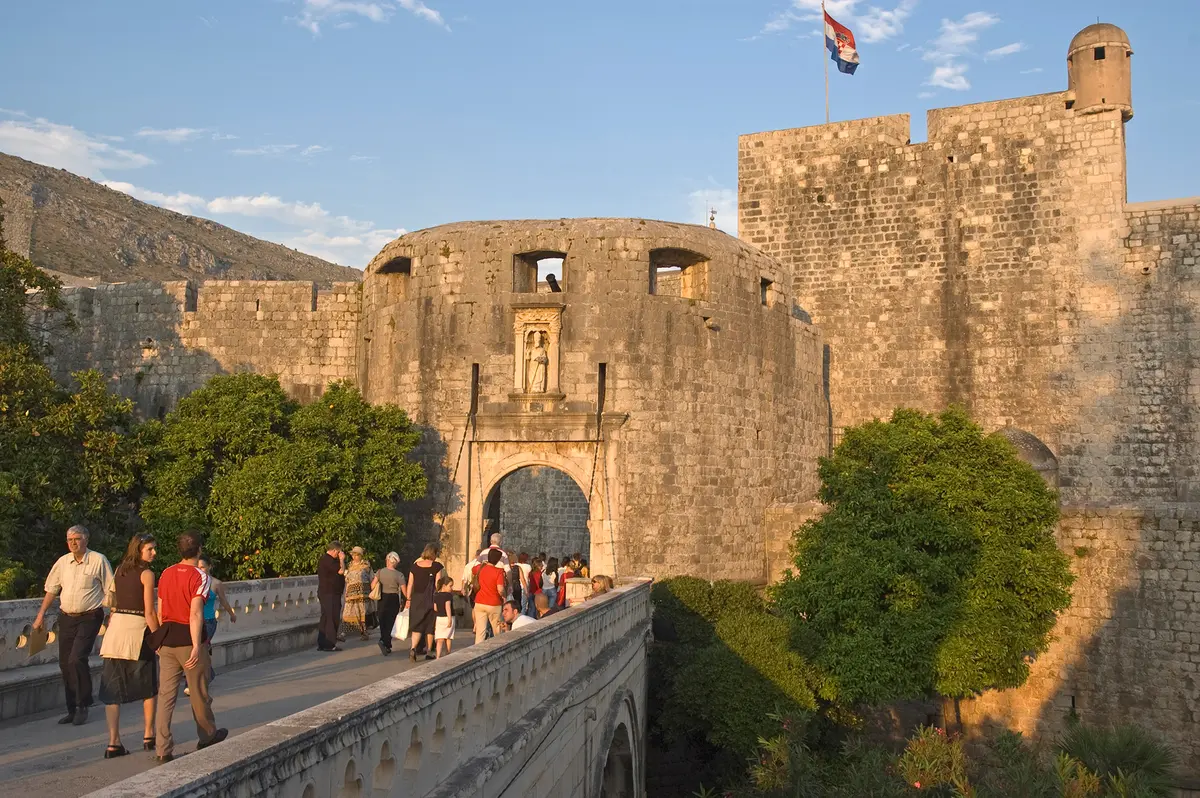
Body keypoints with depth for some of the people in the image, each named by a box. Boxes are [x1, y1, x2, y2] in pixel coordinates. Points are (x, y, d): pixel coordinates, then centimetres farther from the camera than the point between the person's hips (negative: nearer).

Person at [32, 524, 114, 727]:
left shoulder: (98, 560, -6)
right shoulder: (63, 562, 8)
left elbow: (110, 590, -4)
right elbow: (51, 590, 17)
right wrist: (41, 615, 14)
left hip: (89, 618, -5)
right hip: (66, 618, 5)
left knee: (77, 659, -17)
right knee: (65, 663, 7)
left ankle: (83, 706, -3)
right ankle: (72, 709, 18)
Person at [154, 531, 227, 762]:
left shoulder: (166, 574, 7)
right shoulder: (199, 576, -12)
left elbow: (160, 610, 12)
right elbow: (195, 614, -20)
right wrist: (196, 646, -22)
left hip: (167, 638, 5)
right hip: (188, 638, -5)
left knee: (166, 693, 5)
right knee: (199, 692, 12)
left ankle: (164, 749, 3)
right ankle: (207, 736, 30)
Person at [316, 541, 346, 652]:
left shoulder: (327, 559, 18)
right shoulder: (327, 560, -16)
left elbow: (339, 573, 24)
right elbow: (341, 570, -20)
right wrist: (342, 559, -8)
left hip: (331, 594, 11)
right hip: (329, 594, -11)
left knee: (325, 619, 13)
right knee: (331, 619, -10)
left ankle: (322, 644, 17)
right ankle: (329, 645, -9)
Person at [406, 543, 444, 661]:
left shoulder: (415, 566, 4)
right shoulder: (437, 566, -7)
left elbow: (410, 584, 6)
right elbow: (438, 585, -8)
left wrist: (408, 599, 12)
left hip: (416, 598, 2)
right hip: (430, 599, -2)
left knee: (417, 625, 5)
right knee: (430, 626, 11)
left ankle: (413, 647, -17)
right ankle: (429, 652, 17)